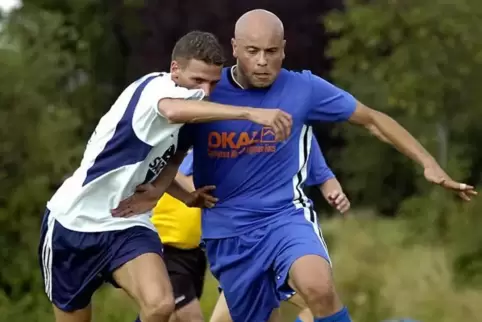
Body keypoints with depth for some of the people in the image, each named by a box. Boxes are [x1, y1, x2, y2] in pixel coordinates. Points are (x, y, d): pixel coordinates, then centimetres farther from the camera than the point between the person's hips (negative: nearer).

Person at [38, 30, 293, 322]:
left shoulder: (193, 120, 2)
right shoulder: (156, 87, -20)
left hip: (128, 225, 5)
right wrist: (252, 113, -56)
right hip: (73, 221, -5)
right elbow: (175, 111, -46)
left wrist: (187, 197, -4)